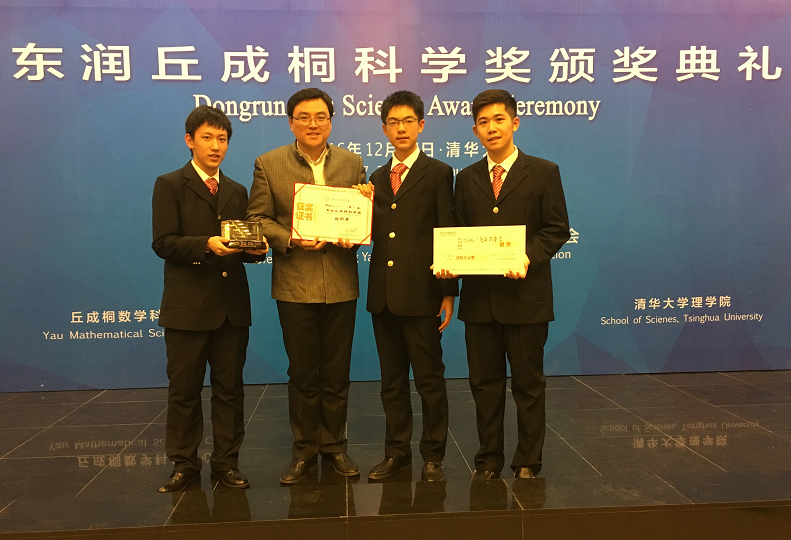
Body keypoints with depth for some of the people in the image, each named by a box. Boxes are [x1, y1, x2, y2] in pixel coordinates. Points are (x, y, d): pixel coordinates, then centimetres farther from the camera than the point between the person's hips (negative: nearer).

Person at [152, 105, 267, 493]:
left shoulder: (237, 192, 18)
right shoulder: (170, 185, 2)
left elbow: (245, 247, 16)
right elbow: (163, 242, -9)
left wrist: (254, 248, -7)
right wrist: (206, 244, -23)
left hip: (232, 305, 4)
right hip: (187, 306, -4)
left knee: (230, 388, 8)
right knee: (184, 389, 4)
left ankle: (226, 462, 19)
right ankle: (184, 465, 17)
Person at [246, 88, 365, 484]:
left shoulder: (352, 163, 7)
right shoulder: (268, 165, 2)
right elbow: (257, 218, 0)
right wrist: (291, 239, -16)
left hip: (341, 284, 2)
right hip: (294, 285, -1)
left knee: (336, 372, 10)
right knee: (302, 373, 8)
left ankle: (334, 446, 25)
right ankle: (304, 450, 23)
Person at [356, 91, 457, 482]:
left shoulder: (438, 174, 0)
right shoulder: (377, 178, 15)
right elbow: (375, 233, 11)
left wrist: (448, 293, -8)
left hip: (420, 293, -5)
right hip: (383, 294, 5)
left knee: (429, 379, 4)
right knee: (392, 380, 13)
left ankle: (433, 456, 17)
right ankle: (397, 452, 25)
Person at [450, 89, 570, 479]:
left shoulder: (543, 172, 2)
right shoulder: (467, 178, 13)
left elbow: (557, 229, -2)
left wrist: (529, 257, -19)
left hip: (525, 294, -3)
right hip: (479, 296, 4)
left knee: (528, 384, 6)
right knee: (484, 383, 10)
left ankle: (527, 463, 19)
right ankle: (488, 460, 23)